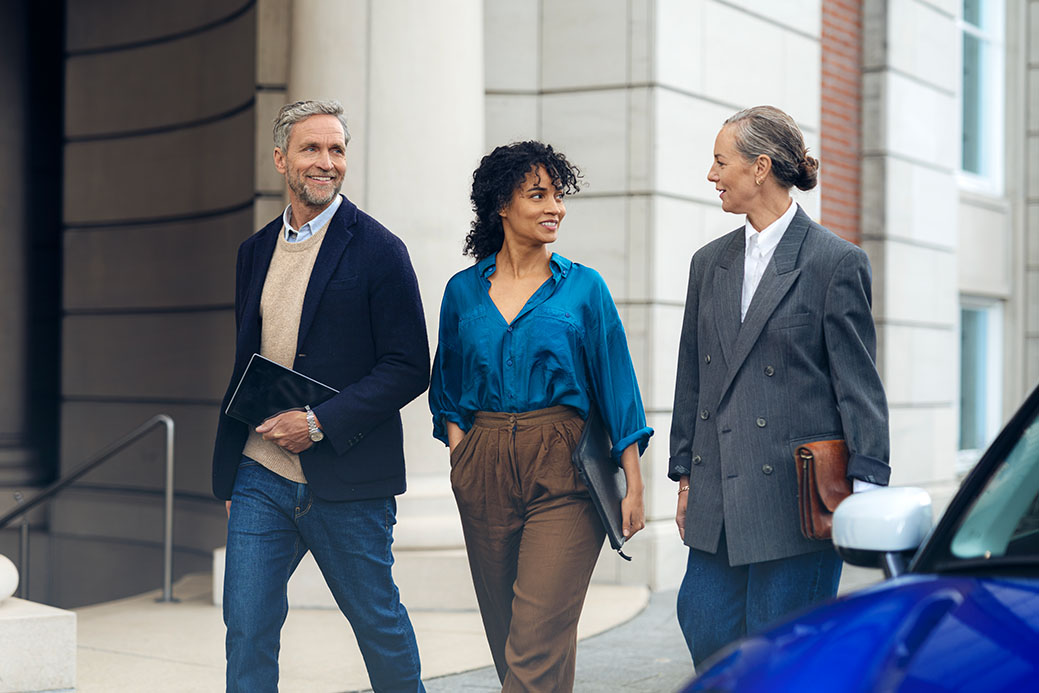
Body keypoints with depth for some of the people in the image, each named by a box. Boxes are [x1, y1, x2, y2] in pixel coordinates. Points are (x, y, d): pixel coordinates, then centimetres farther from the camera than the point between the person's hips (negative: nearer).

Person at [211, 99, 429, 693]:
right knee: (247, 628, 2)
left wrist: (320, 423, -18)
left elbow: (410, 369, -10)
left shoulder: (378, 250, -6)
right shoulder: (256, 250, 11)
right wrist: (231, 471, 15)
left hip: (343, 481, -4)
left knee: (379, 622, 10)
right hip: (259, 477, 5)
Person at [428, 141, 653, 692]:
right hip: (484, 471, 3)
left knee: (538, 642, -11)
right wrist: (459, 452, 2)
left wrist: (633, 485, -1)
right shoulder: (464, 291, 9)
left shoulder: (583, 287, 2)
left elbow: (616, 385, 2)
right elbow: (448, 391, 17)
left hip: (563, 470, -3)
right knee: (504, 631, 12)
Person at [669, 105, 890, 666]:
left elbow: (859, 384, -7)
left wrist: (864, 489, -11)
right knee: (705, 628, 4)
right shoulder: (710, 263, 13)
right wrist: (684, 475, 15)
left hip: (794, 494, -6)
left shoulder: (836, 262, -5)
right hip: (718, 497, 6)